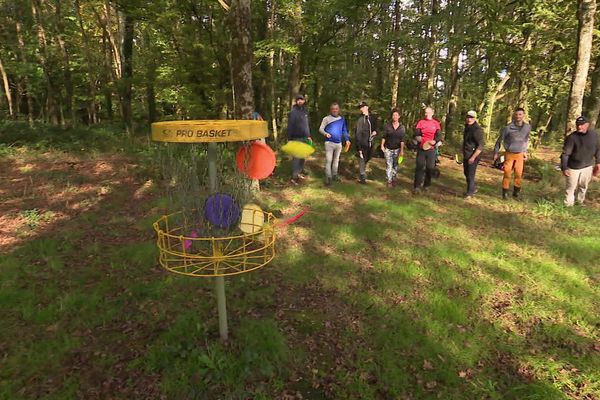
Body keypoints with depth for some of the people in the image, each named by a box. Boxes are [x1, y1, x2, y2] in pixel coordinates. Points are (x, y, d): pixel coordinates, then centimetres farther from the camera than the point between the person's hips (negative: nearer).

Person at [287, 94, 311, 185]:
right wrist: (290, 139, -15)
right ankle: (294, 177, -4)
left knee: (302, 156, 13)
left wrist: (308, 136, 19)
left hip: (304, 138, 7)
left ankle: (301, 172, 25)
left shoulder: (305, 111, 13)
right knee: (296, 157, -7)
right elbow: (290, 126, -12)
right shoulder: (293, 112, -10)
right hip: (296, 138, -7)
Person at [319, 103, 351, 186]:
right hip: (329, 143, -4)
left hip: (338, 143, 4)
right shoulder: (326, 119, -3)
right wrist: (325, 133, -26)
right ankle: (328, 178, -6)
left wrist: (347, 140, 4)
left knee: (336, 160, 14)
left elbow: (344, 130, 15)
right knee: (328, 160, -9)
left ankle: (334, 175, 25)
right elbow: (320, 129, -5)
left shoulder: (342, 119, 9)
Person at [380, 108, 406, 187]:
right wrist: (382, 145, -9)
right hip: (388, 149, -1)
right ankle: (389, 181, 1)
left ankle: (394, 179, 21)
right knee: (389, 165, -4)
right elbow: (384, 136, 1)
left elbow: (402, 140, -4)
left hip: (397, 149, 1)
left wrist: (402, 150, -8)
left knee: (395, 165, 8)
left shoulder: (402, 127, -1)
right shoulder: (387, 126, -1)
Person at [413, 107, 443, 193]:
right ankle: (417, 187, -3)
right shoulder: (420, 122, 4)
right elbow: (416, 135, -4)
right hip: (421, 148, -1)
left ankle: (427, 185, 20)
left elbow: (439, 137, -2)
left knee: (430, 167, 6)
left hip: (431, 149, 1)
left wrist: (434, 142, -20)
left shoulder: (436, 123, 5)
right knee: (419, 167, -3)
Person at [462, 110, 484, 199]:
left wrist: (473, 157, -24)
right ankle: (473, 188, 35)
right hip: (466, 155, 9)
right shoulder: (467, 127, 9)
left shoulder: (477, 130, -18)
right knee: (466, 173, 18)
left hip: (473, 156, -9)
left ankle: (470, 193, 7)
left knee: (470, 175, -4)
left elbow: (480, 146, -21)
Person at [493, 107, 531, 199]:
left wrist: (525, 152, 17)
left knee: (519, 175, 4)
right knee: (507, 174, -1)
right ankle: (505, 193, 10)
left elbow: (526, 140, 16)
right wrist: (496, 152, 0)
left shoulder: (527, 127, -1)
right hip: (509, 154, -3)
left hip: (520, 155, 3)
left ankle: (516, 192, 19)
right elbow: (500, 140, -2)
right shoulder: (508, 128, -12)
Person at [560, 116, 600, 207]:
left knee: (583, 187, 18)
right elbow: (565, 154, -17)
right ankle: (568, 206, 12)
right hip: (573, 167, -4)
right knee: (571, 188, 1)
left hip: (588, 167, 5)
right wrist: (564, 168, -22)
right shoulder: (572, 137, -18)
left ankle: (580, 203, 36)